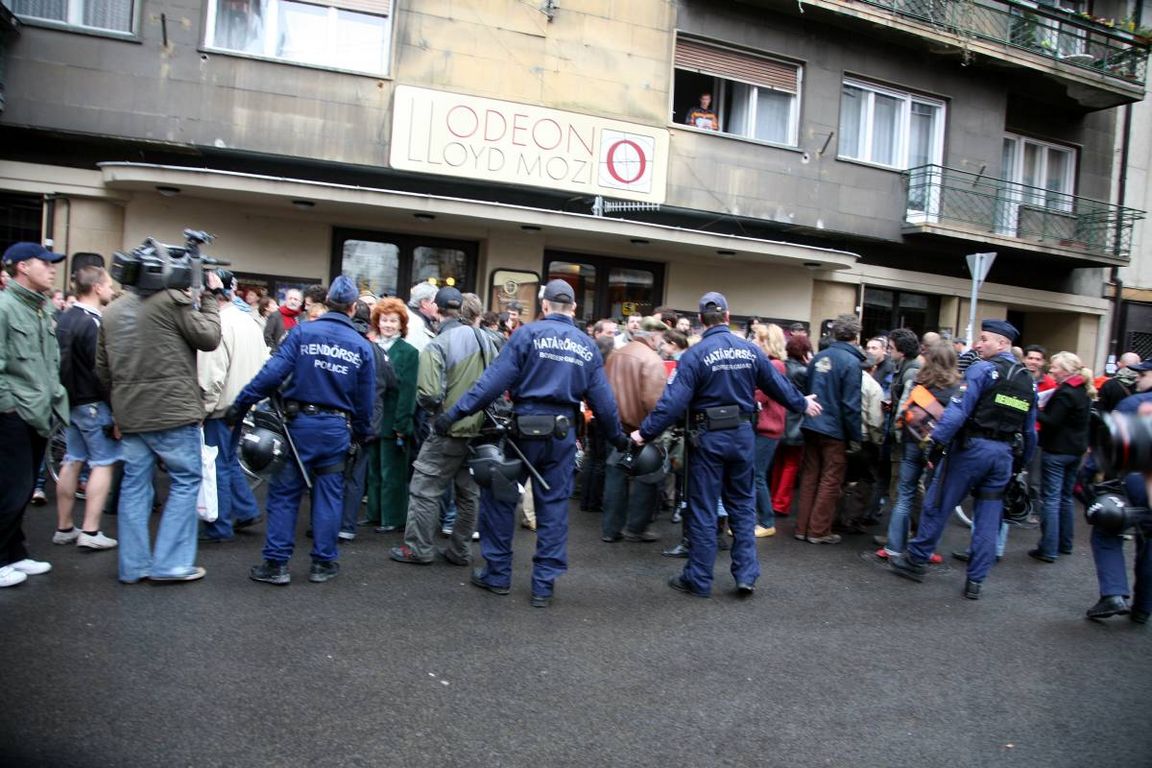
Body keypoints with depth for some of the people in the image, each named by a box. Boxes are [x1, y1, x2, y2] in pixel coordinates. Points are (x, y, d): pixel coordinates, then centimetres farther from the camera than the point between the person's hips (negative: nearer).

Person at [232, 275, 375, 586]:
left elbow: (274, 371, -14)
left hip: (300, 423, -1)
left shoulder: (302, 332, -6)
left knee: (284, 493, 7)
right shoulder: (362, 347, 2)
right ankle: (323, 562, 17)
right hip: (336, 429, 2)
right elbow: (365, 400, 5)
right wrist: (361, 434, 19)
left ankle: (276, 564, 11)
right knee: (328, 495, 11)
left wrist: (240, 405, -9)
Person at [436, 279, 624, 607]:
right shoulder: (588, 346, 7)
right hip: (563, 433, 4)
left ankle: (498, 574, 19)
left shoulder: (528, 333, -5)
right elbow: (602, 400, 8)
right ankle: (544, 585, 13)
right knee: (554, 506, 10)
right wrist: (617, 437, 21)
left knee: (499, 496, 12)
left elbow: (495, 380, -13)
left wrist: (454, 413, -11)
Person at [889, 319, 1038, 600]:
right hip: (1004, 455, 7)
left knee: (937, 505, 6)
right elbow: (1030, 430, 17)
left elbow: (957, 411, -18)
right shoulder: (1028, 381, 14)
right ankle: (975, 581, 13)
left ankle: (915, 560, 16)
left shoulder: (981, 369, -9)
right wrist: (1021, 463, 23)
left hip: (972, 447, -6)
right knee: (988, 519, 9)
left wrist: (937, 443, -15)